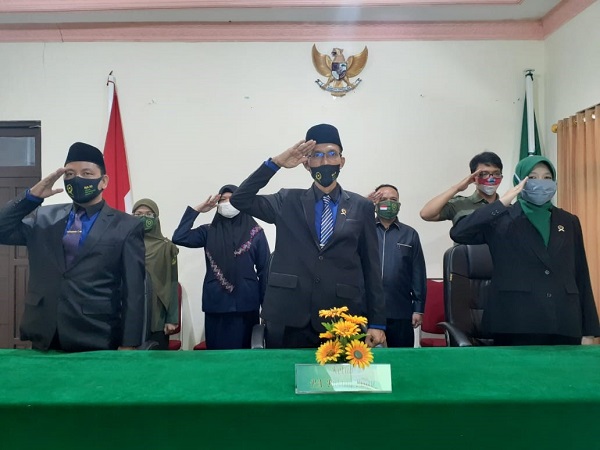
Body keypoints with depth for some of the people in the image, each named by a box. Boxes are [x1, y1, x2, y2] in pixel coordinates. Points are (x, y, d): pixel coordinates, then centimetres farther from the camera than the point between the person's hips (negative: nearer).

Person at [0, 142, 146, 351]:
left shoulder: (126, 227, -3)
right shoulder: (44, 217, 10)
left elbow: (133, 291, -5)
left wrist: (129, 345, -10)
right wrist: (32, 195, -6)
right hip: (43, 339, 4)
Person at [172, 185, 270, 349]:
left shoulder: (256, 232, 4)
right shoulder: (209, 231, 9)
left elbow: (264, 270, 4)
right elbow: (179, 237, -5)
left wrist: (266, 304, 0)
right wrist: (197, 209, -3)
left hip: (246, 304, -1)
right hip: (216, 303, 1)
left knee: (244, 350, 5)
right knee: (217, 350, 5)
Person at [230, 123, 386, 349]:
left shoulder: (361, 206, 7)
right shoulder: (288, 202, 8)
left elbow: (371, 266, 5)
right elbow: (239, 199, -3)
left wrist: (377, 322, 2)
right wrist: (276, 163, -10)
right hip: (289, 322, 0)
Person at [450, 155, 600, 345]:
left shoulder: (569, 222, 13)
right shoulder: (502, 219, -1)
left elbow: (581, 277, 11)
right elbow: (458, 233, -18)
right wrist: (502, 203, -19)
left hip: (565, 327, 4)